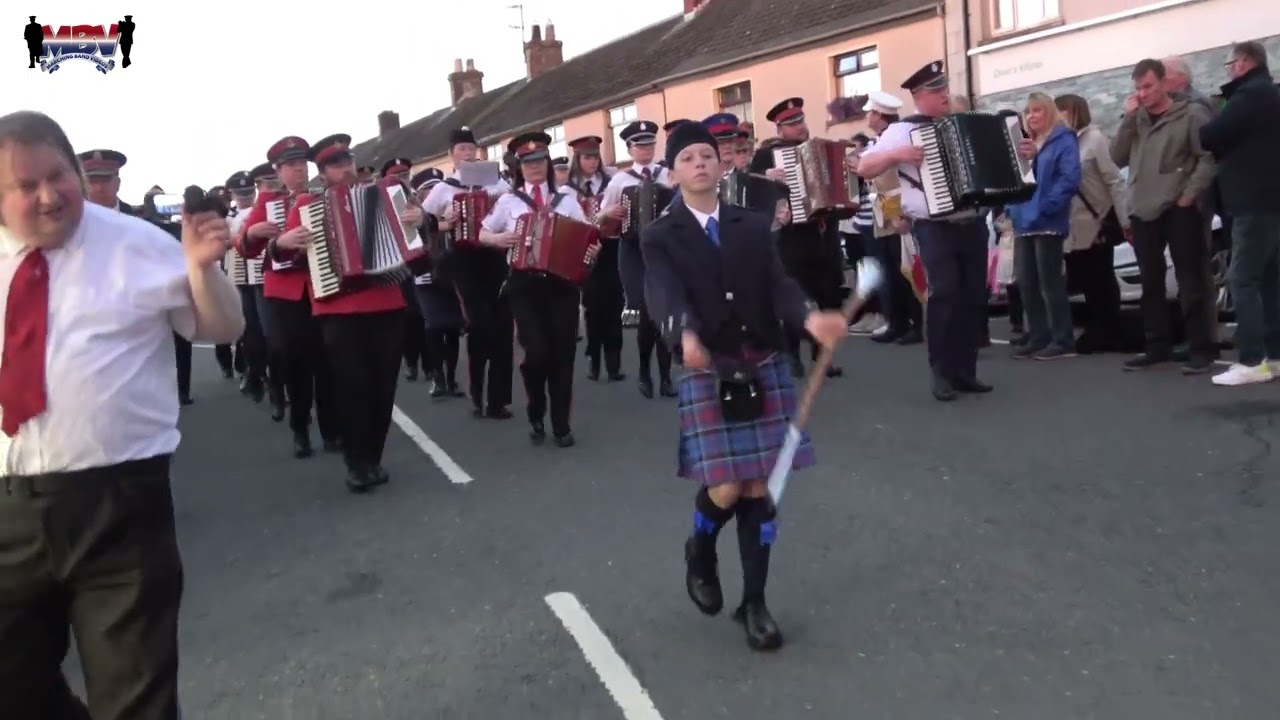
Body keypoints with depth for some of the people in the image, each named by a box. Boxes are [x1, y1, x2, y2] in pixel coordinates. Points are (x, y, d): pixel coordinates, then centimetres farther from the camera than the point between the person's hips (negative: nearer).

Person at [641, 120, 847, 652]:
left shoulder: (754, 226, 9)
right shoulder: (660, 238, 1)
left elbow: (778, 284, -3)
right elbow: (665, 296, -16)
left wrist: (811, 318, -24)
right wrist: (686, 336, -38)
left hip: (765, 368, 3)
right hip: (706, 373, -2)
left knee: (759, 488, 5)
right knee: (725, 489, -8)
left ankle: (754, 601, 20)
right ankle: (700, 551, 28)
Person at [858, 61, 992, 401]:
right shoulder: (903, 130, 0)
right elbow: (864, 167, -6)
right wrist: (897, 154, -20)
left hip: (973, 224, 5)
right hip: (935, 227, -5)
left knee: (974, 296, 5)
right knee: (945, 292, -16)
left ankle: (966, 370, 14)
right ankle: (941, 372, -5)